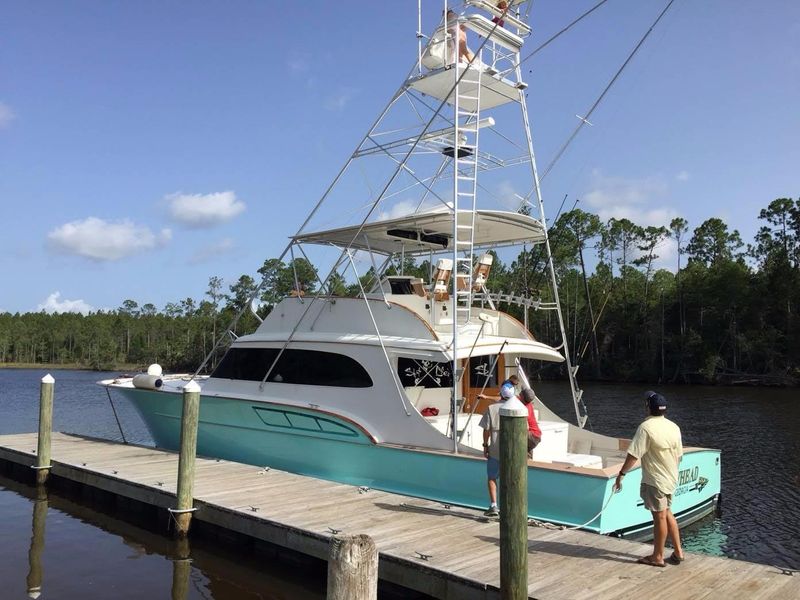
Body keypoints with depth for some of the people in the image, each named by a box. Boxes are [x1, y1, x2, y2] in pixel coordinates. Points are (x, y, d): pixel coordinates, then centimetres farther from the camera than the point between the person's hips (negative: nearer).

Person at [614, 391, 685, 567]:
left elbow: (634, 455, -21)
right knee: (667, 514, 19)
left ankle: (658, 556, 13)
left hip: (654, 480, -7)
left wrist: (621, 474, -14)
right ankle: (678, 552, 25)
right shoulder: (674, 427, 4)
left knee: (660, 517, 1)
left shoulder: (646, 427, -19)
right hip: (671, 478, 7)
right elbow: (679, 455, 11)